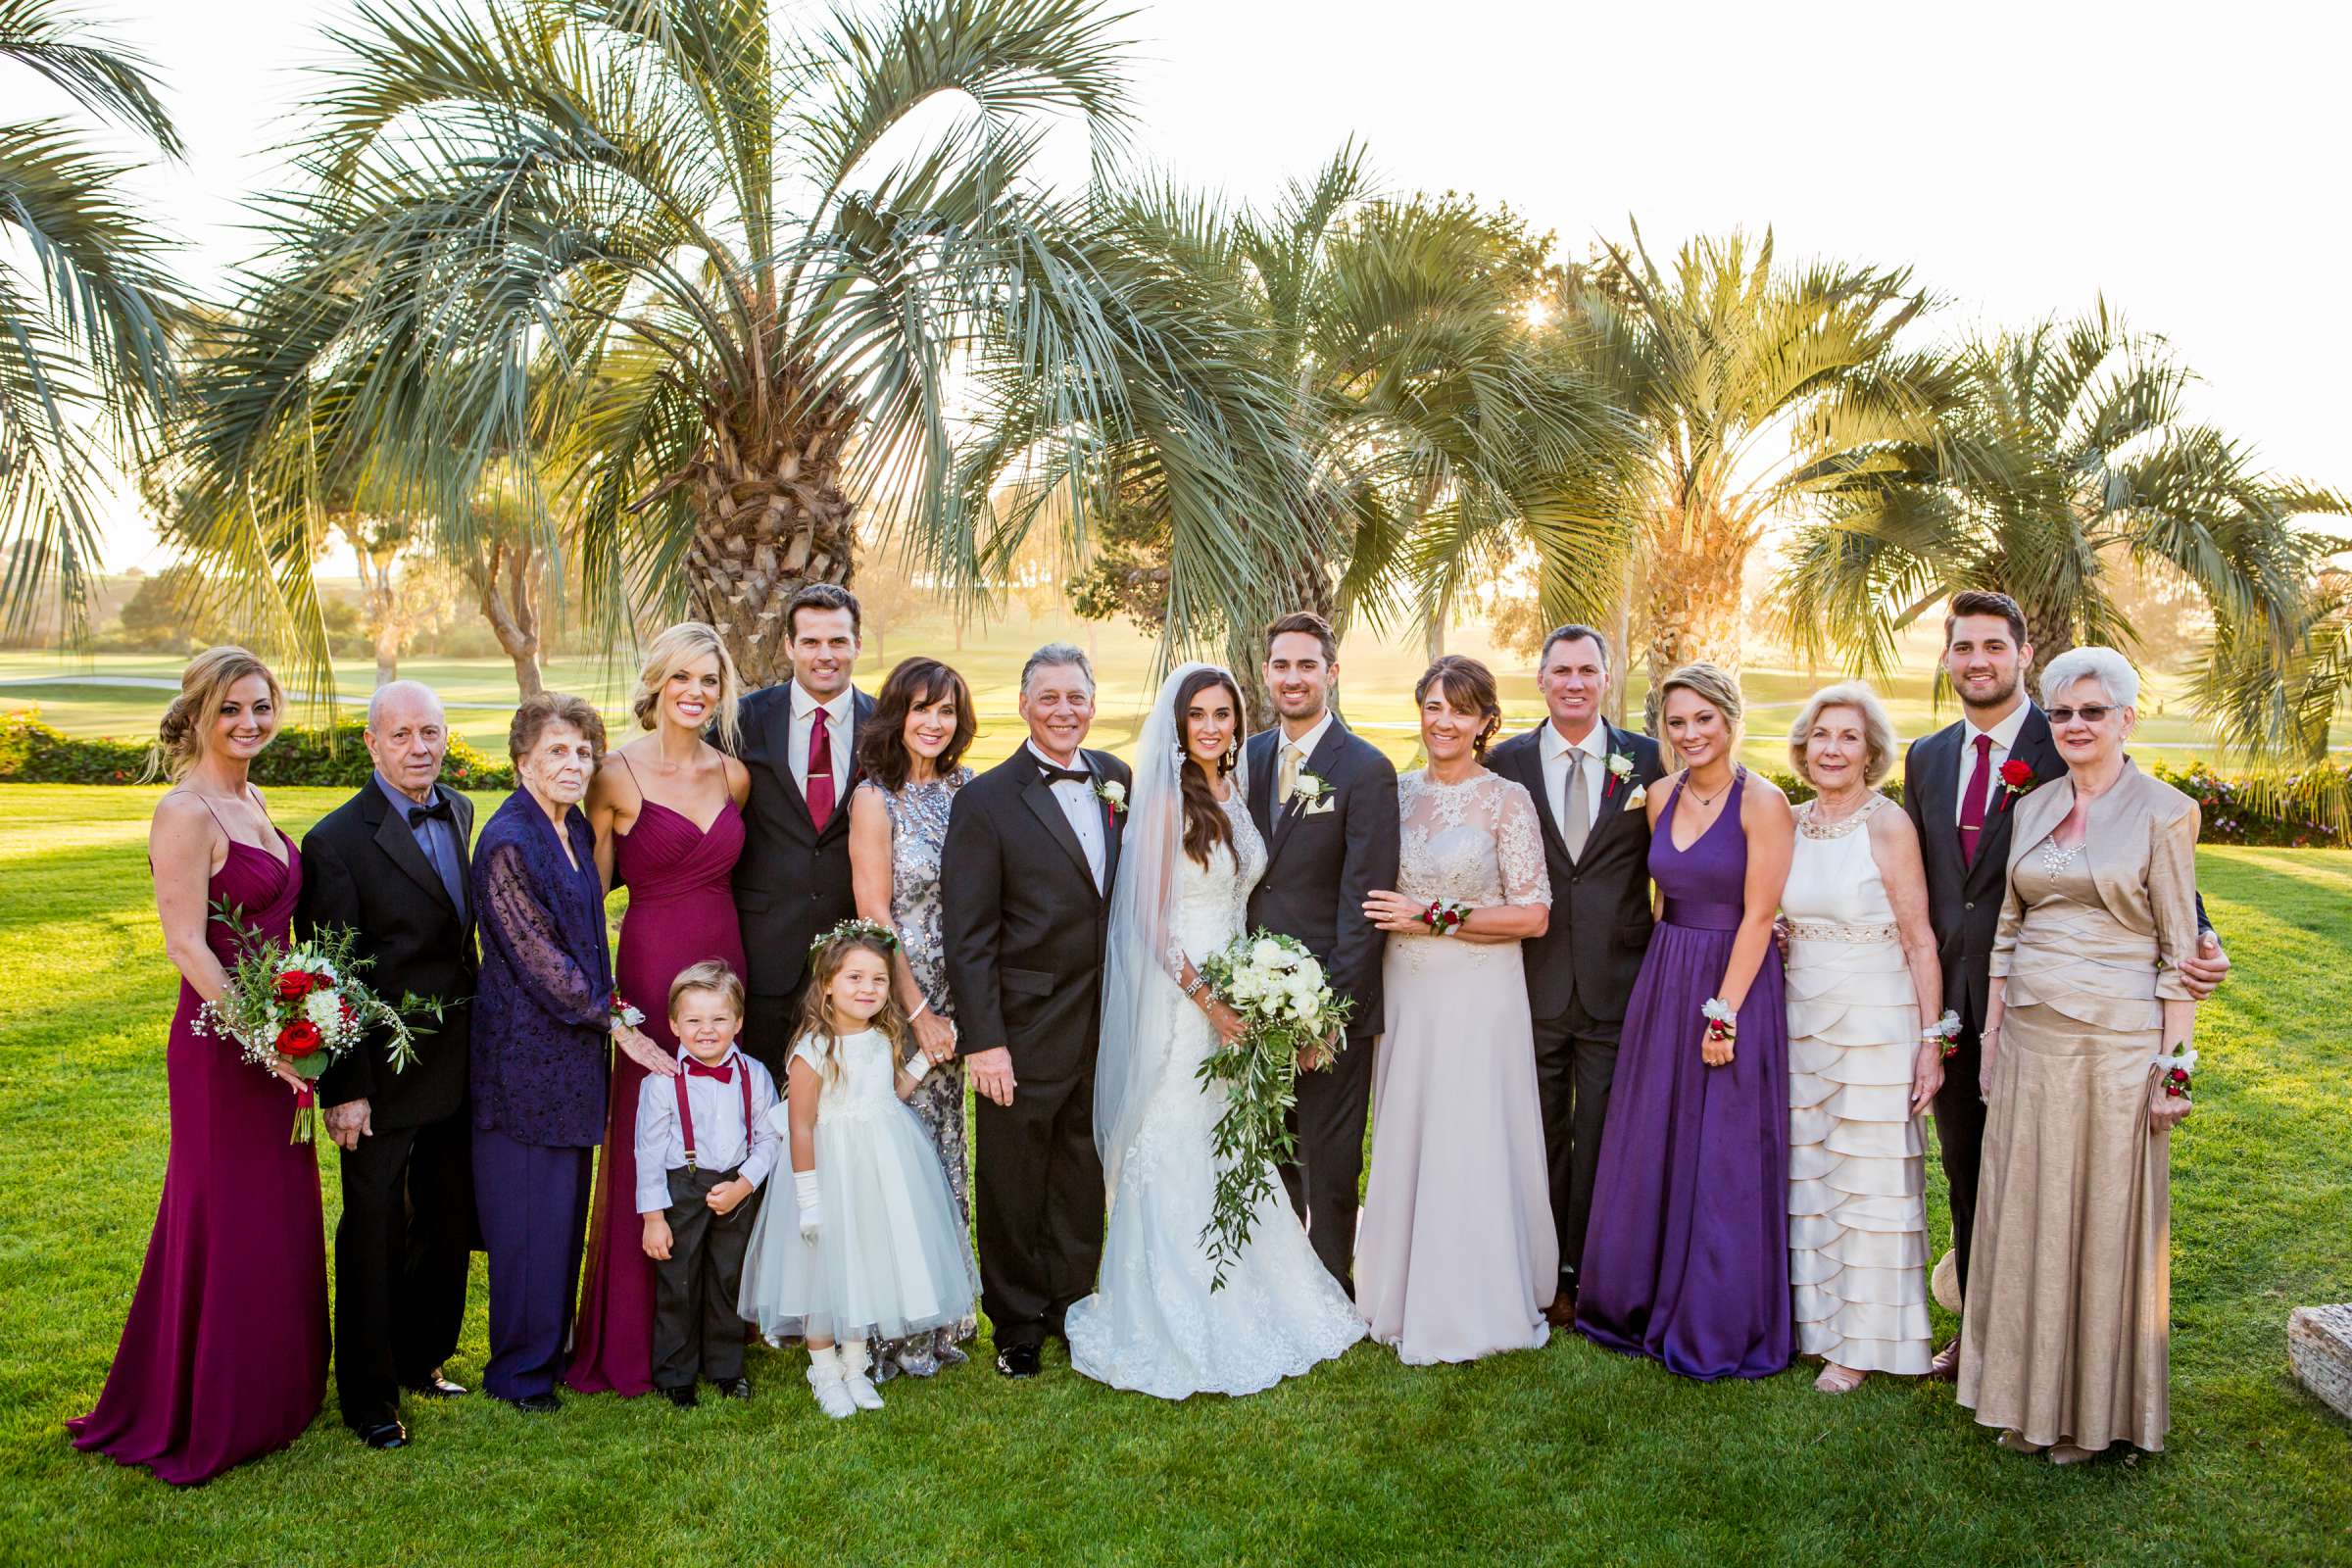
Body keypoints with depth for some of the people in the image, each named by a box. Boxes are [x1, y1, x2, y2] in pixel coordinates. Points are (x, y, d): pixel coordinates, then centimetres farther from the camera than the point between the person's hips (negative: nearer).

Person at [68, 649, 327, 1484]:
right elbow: (185, 944, -19)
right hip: (220, 1045, -8)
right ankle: (206, 1423, 20)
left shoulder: (252, 802, 10)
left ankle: (268, 1395, 33)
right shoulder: (185, 811, -15)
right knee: (226, 1225, 3)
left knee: (278, 1220, 17)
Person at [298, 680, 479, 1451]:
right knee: (375, 1234, 7)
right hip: (385, 1073, -6)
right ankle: (368, 1395, 23)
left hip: (458, 1063, 7)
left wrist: (481, 1035, 11)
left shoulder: (459, 812, 5)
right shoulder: (337, 841, -16)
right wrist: (345, 1089, -16)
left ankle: (422, 1358, 38)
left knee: (449, 1224, 19)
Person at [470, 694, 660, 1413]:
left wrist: (605, 1007, 10)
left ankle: (553, 1345, 30)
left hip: (575, 1044, 8)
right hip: (526, 1049, -8)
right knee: (529, 1212, 1)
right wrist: (612, 1020, -11)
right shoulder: (507, 842, -17)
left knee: (566, 1207, 16)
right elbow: (538, 955, -17)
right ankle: (519, 1370, 16)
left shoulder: (578, 830, 9)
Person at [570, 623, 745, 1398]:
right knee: (643, 1142, 1)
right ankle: (631, 1340, 15)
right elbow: (591, 887, -4)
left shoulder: (733, 775, 7)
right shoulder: (618, 774, -6)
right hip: (651, 963, -4)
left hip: (726, 958, 5)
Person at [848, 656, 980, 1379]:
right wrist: (918, 1011, -13)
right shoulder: (875, 798, -10)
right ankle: (893, 1329, 15)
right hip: (895, 998, -6)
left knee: (944, 1146, 14)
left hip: (952, 996, 6)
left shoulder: (965, 789, 6)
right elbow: (874, 914, -12)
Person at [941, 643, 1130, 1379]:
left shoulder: (1115, 778, 6)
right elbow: (969, 937, -12)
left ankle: (1072, 1305, 35)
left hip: (1104, 1027, 4)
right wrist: (983, 1041, -15)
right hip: (1024, 1028, -4)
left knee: (1082, 1175, 17)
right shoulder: (986, 800, -10)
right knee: (1012, 1181, 11)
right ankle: (1018, 1323, 29)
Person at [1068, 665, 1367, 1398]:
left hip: (1232, 997, 7)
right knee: (1176, 1158, 2)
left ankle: (1245, 1306, 29)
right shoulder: (1165, 800, -12)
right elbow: (1151, 921, -15)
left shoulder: (1235, 797, 9)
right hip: (1177, 1000, -7)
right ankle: (1175, 1326, 16)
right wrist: (1210, 1002, -16)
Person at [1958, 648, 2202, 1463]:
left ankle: (2097, 1406, 21)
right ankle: (2030, 1394, 24)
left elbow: (2180, 951, -7)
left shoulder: (2163, 812, -6)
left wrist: (2173, 1065, -11)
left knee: (2106, 1220, 5)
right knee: (2026, 1216, 10)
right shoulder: (2032, 808, 9)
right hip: (2030, 1038, 5)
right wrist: (1991, 1035, 8)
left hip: (2116, 1042, -5)